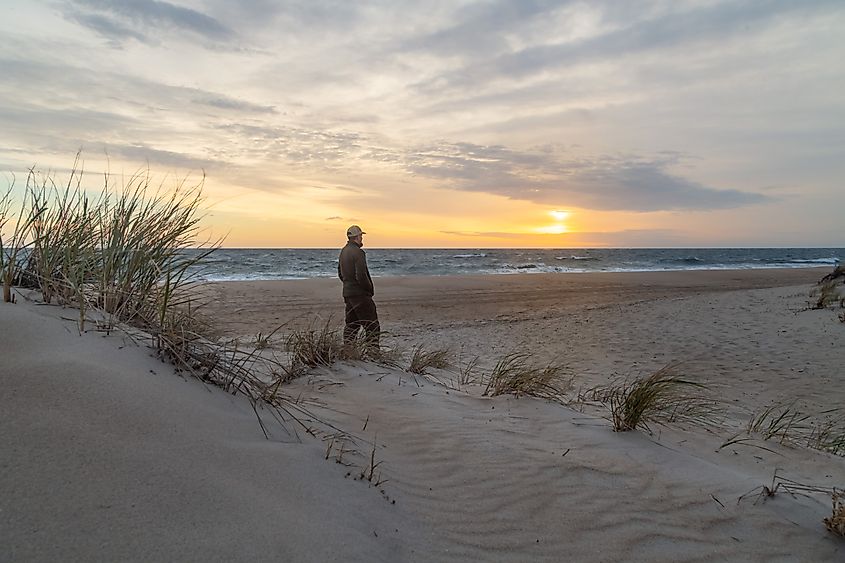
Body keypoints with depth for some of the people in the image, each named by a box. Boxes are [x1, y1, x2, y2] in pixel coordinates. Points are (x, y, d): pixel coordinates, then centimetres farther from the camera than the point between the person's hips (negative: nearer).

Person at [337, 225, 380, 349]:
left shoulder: (343, 251, 12)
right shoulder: (358, 252, -17)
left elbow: (340, 273, 21)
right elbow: (361, 276, -23)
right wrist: (370, 289, -9)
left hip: (347, 294, 9)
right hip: (360, 294, -9)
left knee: (351, 325, 16)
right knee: (372, 326, -4)